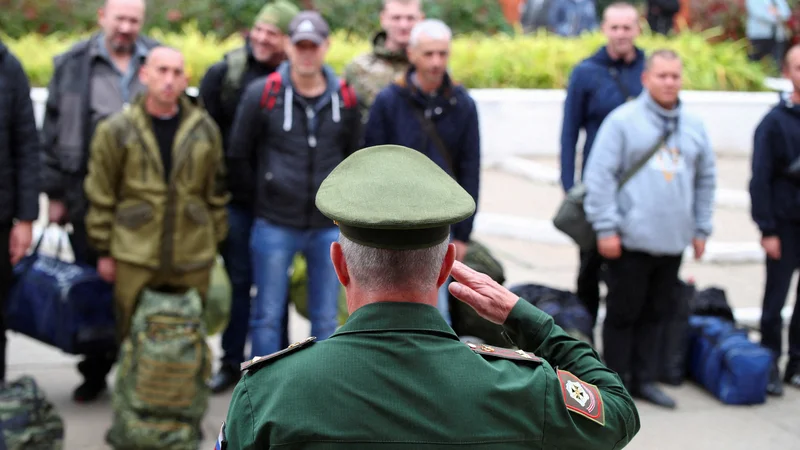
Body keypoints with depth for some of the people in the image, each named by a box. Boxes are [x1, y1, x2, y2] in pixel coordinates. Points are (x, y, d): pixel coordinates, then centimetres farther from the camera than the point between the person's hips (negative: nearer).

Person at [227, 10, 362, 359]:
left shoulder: (345, 99, 4)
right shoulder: (262, 94, -5)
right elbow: (238, 155, 3)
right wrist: (262, 194, 5)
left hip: (328, 225, 2)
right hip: (274, 225, -2)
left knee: (326, 318, 9)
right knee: (267, 316, 4)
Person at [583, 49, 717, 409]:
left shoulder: (693, 127, 10)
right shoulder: (622, 121, -7)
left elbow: (706, 180, 18)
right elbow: (600, 176, -9)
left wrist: (701, 229, 14)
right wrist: (605, 228, -13)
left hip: (673, 243, 5)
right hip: (631, 240, -5)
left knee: (655, 314, 13)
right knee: (623, 313, 4)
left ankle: (644, 379, 23)